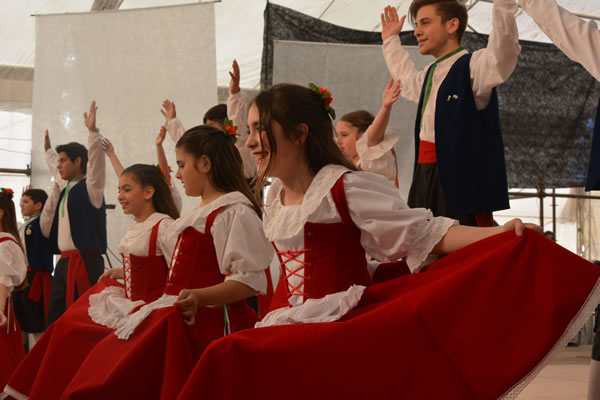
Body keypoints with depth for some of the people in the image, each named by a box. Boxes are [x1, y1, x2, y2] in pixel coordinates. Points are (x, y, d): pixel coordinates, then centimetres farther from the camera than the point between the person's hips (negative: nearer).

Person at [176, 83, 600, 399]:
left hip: (339, 322, -7)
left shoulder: (346, 187, -9)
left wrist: (501, 235, -27)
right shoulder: (274, 198, 14)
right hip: (291, 329, 7)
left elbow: (425, 233, -14)